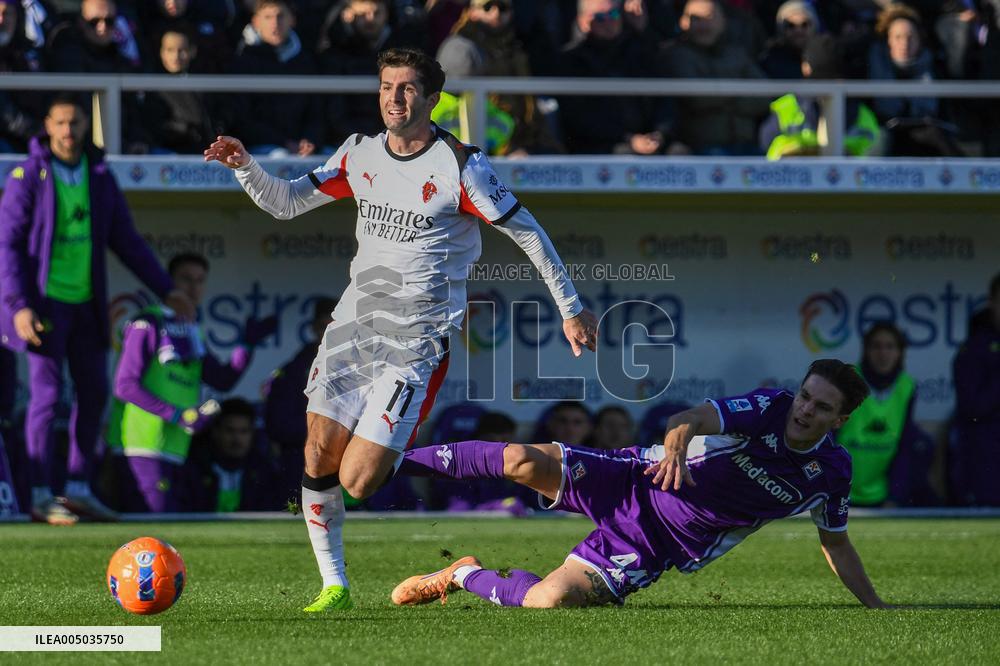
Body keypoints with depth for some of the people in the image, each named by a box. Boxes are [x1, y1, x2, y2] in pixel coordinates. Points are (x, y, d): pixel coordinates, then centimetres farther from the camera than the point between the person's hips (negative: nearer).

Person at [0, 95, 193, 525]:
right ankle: (41, 496, -3)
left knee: (93, 392, 6)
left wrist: (165, 289, 13)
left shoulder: (99, 175, 7)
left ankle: (79, 489, 16)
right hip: (45, 303, -6)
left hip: (86, 302, 6)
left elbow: (126, 240, 15)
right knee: (47, 394, -8)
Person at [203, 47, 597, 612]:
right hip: (355, 320, 5)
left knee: (359, 481, -13)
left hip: (416, 339, -5)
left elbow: (527, 232, -4)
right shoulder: (360, 154, 7)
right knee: (320, 455, -3)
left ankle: (411, 455, 22)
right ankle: (334, 586, 11)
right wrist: (245, 165, -6)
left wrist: (572, 308, -1)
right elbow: (287, 203, 13)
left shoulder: (460, 166, -10)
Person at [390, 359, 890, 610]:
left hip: (651, 550, 1)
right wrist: (676, 445, -51)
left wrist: (876, 608, 11)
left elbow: (836, 544, 13)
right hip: (634, 485, -1)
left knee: (547, 600, -22)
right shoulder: (769, 408, -13)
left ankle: (464, 576, 8)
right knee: (525, 461, -24)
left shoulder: (831, 472, -4)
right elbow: (691, 418, -27)